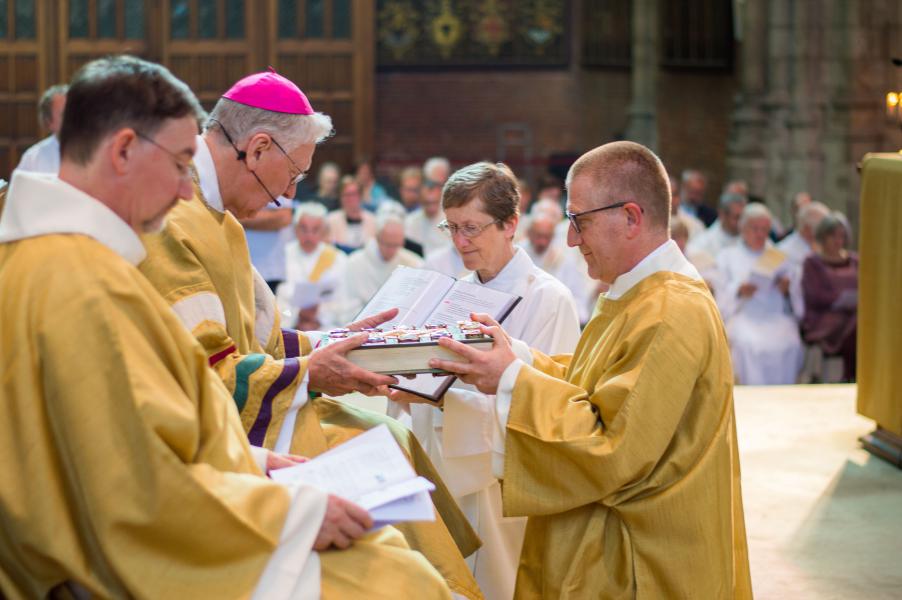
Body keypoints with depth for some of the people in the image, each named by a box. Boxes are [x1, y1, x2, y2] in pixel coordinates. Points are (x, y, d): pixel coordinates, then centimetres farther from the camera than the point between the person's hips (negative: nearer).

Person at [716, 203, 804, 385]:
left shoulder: (779, 257, 25)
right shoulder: (728, 256, 20)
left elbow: (796, 301, 18)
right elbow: (721, 300, 8)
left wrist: (787, 290, -4)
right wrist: (738, 291, -12)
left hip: (777, 316, 1)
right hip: (743, 315, -1)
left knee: (789, 344, -32)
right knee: (749, 344, -35)